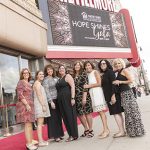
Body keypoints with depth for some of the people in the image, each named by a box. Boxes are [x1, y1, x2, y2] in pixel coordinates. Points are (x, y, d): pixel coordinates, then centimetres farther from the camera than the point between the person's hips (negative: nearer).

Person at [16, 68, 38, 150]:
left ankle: (31, 140, 20)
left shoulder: (28, 83, 18)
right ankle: (29, 143, -8)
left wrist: (30, 105, 15)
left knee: (30, 123, 12)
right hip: (24, 105, -8)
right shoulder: (21, 82, -6)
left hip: (30, 105, 8)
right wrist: (27, 105, -20)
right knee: (27, 124, -11)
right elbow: (20, 95, -15)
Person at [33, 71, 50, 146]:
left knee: (40, 123, 11)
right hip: (40, 104, -10)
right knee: (40, 123, -10)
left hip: (40, 104, 10)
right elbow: (39, 95, -17)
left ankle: (41, 140, 17)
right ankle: (40, 141, -8)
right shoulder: (37, 83, -9)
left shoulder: (39, 83, 21)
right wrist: (43, 105, -21)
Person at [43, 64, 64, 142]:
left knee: (58, 117, 10)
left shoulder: (56, 78, 12)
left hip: (57, 100, 6)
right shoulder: (46, 80, -5)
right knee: (53, 118, -1)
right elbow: (46, 91, -11)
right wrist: (51, 101, -18)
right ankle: (55, 136, 8)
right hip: (51, 100, -6)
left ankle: (59, 134, 22)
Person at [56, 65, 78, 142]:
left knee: (70, 116, -3)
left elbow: (72, 86, -12)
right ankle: (70, 134, 17)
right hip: (61, 100, 8)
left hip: (68, 99, -8)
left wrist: (72, 98, -21)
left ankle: (74, 135, 5)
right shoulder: (59, 79, 20)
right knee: (65, 117, 8)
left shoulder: (68, 76, -2)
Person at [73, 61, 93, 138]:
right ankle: (86, 129, 24)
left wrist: (84, 97, -16)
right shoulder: (74, 76, 13)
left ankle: (90, 130, 12)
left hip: (84, 96, -6)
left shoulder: (83, 74, -2)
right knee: (79, 114, 9)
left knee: (87, 113, 0)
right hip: (77, 98, 6)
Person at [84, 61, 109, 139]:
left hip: (97, 92, -7)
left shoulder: (95, 72, -2)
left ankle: (106, 130, -8)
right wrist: (87, 86, 0)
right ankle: (106, 129, 13)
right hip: (92, 93, 7)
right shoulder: (87, 74, 15)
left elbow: (99, 83, -10)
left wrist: (89, 86, -8)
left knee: (101, 111, -10)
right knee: (100, 112, 8)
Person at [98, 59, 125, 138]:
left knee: (116, 113, -8)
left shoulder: (110, 72, -8)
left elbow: (113, 83, -17)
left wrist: (113, 95, -23)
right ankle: (122, 130, 16)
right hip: (109, 97, 9)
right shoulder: (104, 75, 17)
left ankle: (121, 131, -3)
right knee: (118, 113, 10)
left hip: (113, 95, -9)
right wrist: (108, 98, 16)